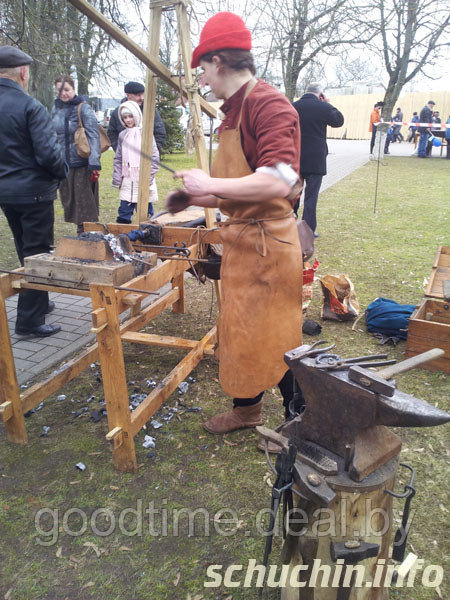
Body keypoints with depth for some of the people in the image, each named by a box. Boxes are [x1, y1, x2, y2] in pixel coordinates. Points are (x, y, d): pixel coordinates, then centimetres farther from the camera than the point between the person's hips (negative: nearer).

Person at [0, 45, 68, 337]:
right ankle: (30, 320, 3)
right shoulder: (30, 107, -16)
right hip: (33, 191, -7)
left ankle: (38, 303, 35)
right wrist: (62, 171, -2)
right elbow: (49, 152, -21)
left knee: (26, 252, 20)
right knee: (37, 255, 0)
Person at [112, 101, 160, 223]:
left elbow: (154, 157, -6)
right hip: (126, 180, 5)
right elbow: (118, 159, 16)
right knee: (124, 212, 6)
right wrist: (117, 178, 9)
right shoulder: (122, 135, 13)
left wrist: (148, 176, -11)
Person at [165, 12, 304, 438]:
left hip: (267, 245, -10)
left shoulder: (268, 104, -16)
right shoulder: (234, 112, 14)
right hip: (242, 242, 10)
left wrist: (209, 184, -21)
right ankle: (246, 409, 40)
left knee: (274, 340, 3)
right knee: (241, 332, 19)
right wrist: (196, 199, 16)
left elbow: (277, 181, -29)